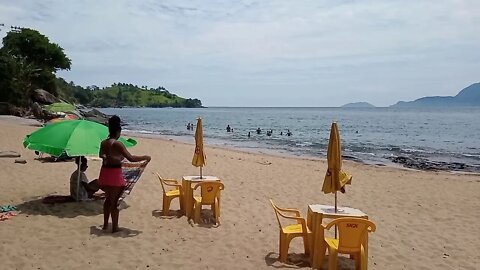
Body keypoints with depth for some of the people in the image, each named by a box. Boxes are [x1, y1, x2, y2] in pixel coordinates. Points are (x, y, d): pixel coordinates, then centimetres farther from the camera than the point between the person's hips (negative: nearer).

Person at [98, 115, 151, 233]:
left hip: (104, 173, 8)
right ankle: (115, 227, 13)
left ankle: (105, 224, 30)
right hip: (115, 173, -7)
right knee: (115, 201, 3)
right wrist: (145, 157, -10)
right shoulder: (117, 144, -17)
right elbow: (131, 158, -23)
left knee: (108, 199, 22)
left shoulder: (103, 143, 6)